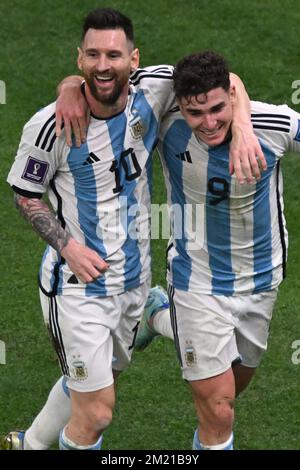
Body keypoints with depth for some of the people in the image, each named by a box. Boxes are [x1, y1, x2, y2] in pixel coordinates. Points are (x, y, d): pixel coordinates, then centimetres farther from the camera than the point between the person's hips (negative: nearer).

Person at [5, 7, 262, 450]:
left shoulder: (151, 91, -12)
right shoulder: (50, 126, -20)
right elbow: (25, 194, -5)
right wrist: (67, 244, -18)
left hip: (134, 276, 5)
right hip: (78, 281, -5)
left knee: (93, 381, 25)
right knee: (96, 411, -6)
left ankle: (33, 443, 49)